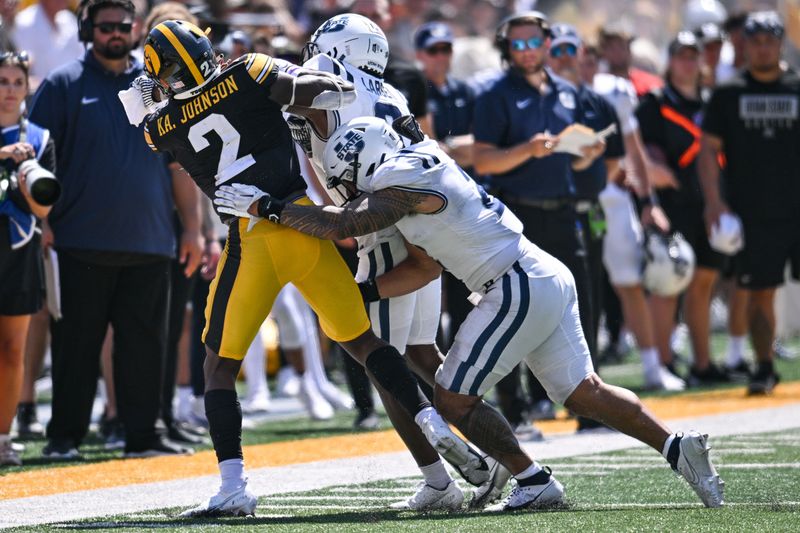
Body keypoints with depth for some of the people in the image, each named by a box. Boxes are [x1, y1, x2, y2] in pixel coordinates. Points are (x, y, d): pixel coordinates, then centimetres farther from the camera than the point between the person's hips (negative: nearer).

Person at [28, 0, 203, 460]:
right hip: (82, 244, -3)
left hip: (148, 244, 3)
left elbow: (180, 161, 15)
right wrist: (42, 224, -8)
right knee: (76, 343, 0)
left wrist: (192, 227, 9)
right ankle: (65, 436, 5)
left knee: (145, 343, 4)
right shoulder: (64, 86, 3)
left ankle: (143, 434, 9)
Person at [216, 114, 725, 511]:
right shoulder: (420, 170, 16)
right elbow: (429, 267, 19)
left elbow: (339, 225, -20)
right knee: (585, 392, 12)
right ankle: (677, 446, 6)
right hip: (549, 278, 10)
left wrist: (264, 206, -14)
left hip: (520, 289, -10)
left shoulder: (405, 185, -13)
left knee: (454, 397, -2)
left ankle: (534, 482, 1)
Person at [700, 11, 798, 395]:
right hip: (753, 214, 0)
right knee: (760, 293, 2)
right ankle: (764, 367, 10)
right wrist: (714, 201, -3)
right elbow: (708, 149, 6)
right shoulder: (728, 93, 6)